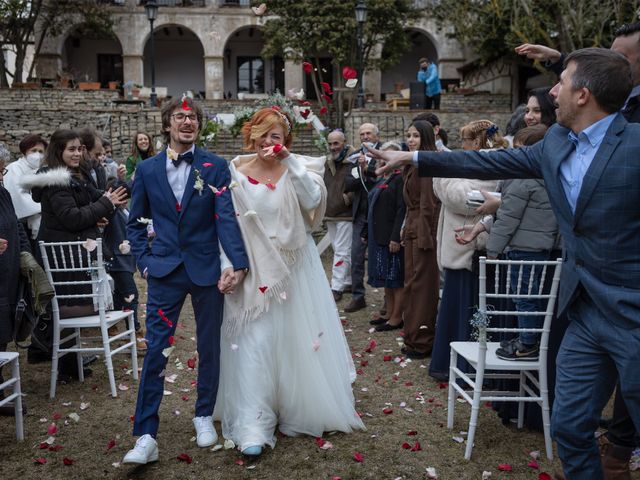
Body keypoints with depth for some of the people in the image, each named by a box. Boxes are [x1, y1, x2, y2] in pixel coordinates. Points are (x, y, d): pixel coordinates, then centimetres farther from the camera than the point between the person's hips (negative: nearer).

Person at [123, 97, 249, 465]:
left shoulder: (216, 166, -2)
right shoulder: (147, 169, 4)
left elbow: (227, 216, -12)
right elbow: (136, 221, 12)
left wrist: (239, 262, -23)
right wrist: (144, 260, 1)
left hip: (207, 268, 0)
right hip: (165, 270, 1)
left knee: (210, 347, 12)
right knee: (156, 350, -2)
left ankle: (204, 415, 32)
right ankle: (146, 436, 5)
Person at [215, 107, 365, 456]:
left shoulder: (296, 167, -3)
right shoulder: (237, 172, -1)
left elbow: (312, 200, -21)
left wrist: (290, 163, -26)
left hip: (294, 267, 1)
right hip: (252, 269, 0)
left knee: (298, 338, 11)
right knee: (254, 341, -3)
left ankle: (301, 410, 33)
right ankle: (253, 425, 1)